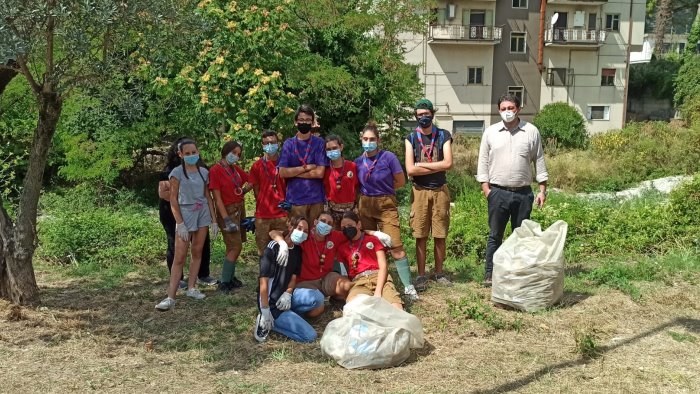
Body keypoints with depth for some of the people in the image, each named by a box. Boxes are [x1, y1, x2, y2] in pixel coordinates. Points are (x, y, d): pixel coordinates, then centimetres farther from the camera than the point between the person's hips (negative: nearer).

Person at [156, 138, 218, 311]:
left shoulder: (204, 172, 7)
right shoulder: (177, 172, -5)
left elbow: (208, 197, 11)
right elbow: (173, 200, -7)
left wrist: (214, 221, 7)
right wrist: (180, 224, -14)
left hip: (203, 214, 4)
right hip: (185, 214, -4)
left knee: (197, 252, 7)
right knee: (179, 257, -7)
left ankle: (191, 288, 18)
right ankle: (170, 297, -7)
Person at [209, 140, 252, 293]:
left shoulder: (236, 169, 7)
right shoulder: (215, 170, -12)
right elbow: (217, 198, -15)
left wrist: (243, 191, 2)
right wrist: (226, 220, -20)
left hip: (240, 209, 7)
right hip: (227, 211, -7)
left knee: (232, 247, 12)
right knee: (236, 247, -10)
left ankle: (230, 277, 21)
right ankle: (224, 283, -3)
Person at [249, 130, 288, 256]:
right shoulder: (257, 166, 3)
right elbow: (256, 189, 9)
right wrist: (262, 205, 7)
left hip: (282, 214, 0)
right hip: (262, 215, 1)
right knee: (263, 250, 7)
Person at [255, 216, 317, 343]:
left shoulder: (297, 250, 6)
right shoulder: (273, 248, -17)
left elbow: (294, 275, 8)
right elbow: (263, 281, -19)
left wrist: (288, 294, -14)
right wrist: (265, 311, -21)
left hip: (283, 298, 8)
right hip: (271, 303, -8)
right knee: (310, 336, -14)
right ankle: (266, 321, -3)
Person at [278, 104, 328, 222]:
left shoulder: (319, 143, 3)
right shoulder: (289, 144, 6)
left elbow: (320, 173, -6)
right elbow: (282, 173, -3)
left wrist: (294, 172, -4)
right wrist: (306, 167, -7)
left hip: (316, 199, 0)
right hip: (294, 199, 0)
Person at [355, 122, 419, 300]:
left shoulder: (388, 157, -7)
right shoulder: (358, 162, 4)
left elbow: (400, 181, -1)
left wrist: (383, 190, 0)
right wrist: (372, 191, 1)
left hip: (386, 205, -4)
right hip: (365, 205, 4)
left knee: (396, 246, -11)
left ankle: (408, 286, -5)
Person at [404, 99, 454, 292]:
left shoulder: (443, 135, 3)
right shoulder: (411, 138, 2)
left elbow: (448, 163, -11)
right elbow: (410, 170, -9)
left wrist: (421, 165, -10)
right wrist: (436, 167, -10)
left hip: (440, 191, 1)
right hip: (420, 192, 0)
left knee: (440, 235, 6)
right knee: (421, 236, 2)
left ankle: (439, 272, 18)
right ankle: (421, 275, 10)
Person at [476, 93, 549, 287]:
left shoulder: (531, 131, 3)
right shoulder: (490, 132, 3)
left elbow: (539, 161, 6)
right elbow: (483, 161, 5)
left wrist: (542, 189, 2)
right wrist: (485, 187, -3)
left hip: (523, 193, 1)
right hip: (498, 192, 0)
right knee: (495, 235, 5)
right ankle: (490, 273, 13)